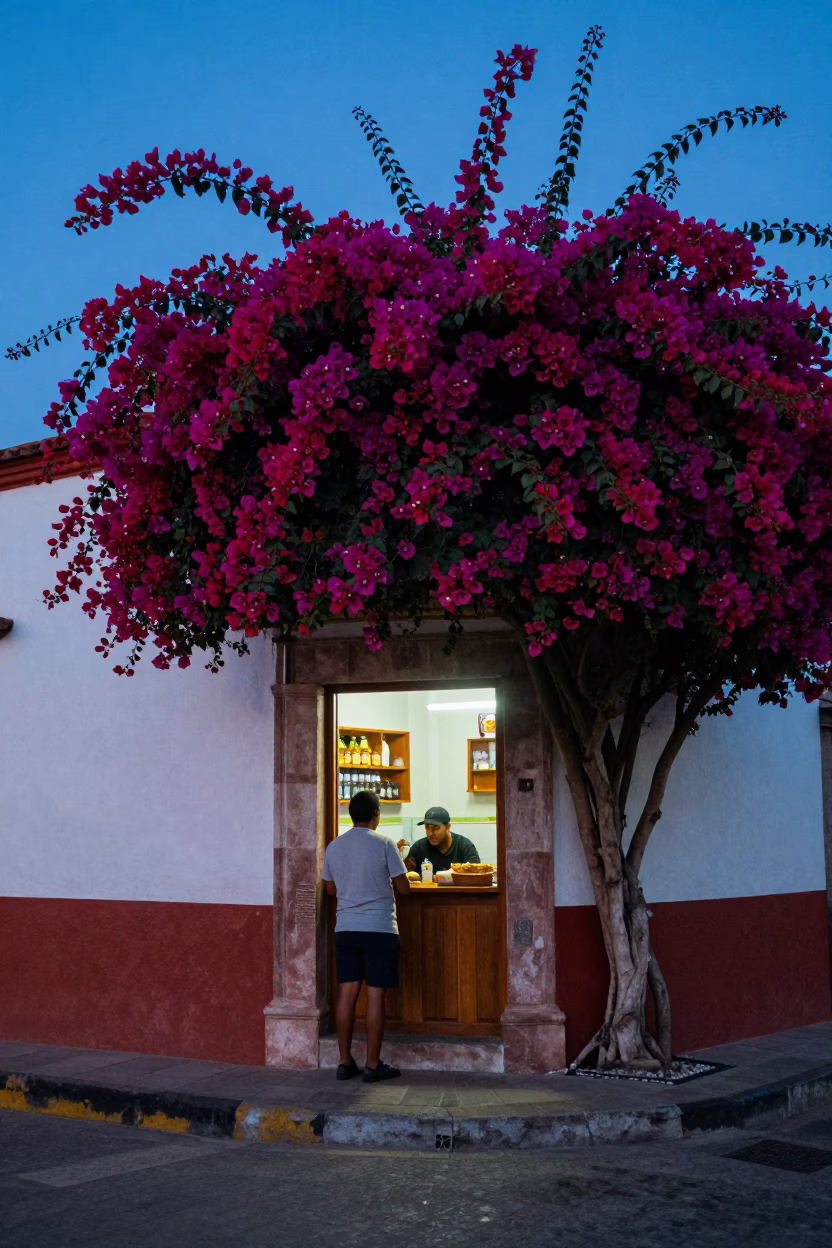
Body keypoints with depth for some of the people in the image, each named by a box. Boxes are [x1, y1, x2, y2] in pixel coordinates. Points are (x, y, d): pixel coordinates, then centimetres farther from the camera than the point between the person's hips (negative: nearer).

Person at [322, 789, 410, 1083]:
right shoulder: (383, 844, -8)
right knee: (375, 996, 0)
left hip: (345, 929, 4)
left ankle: (345, 1062, 11)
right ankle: (373, 1065, 4)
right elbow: (404, 887, -4)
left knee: (347, 994, 7)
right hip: (379, 929, -4)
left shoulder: (334, 847, 5)